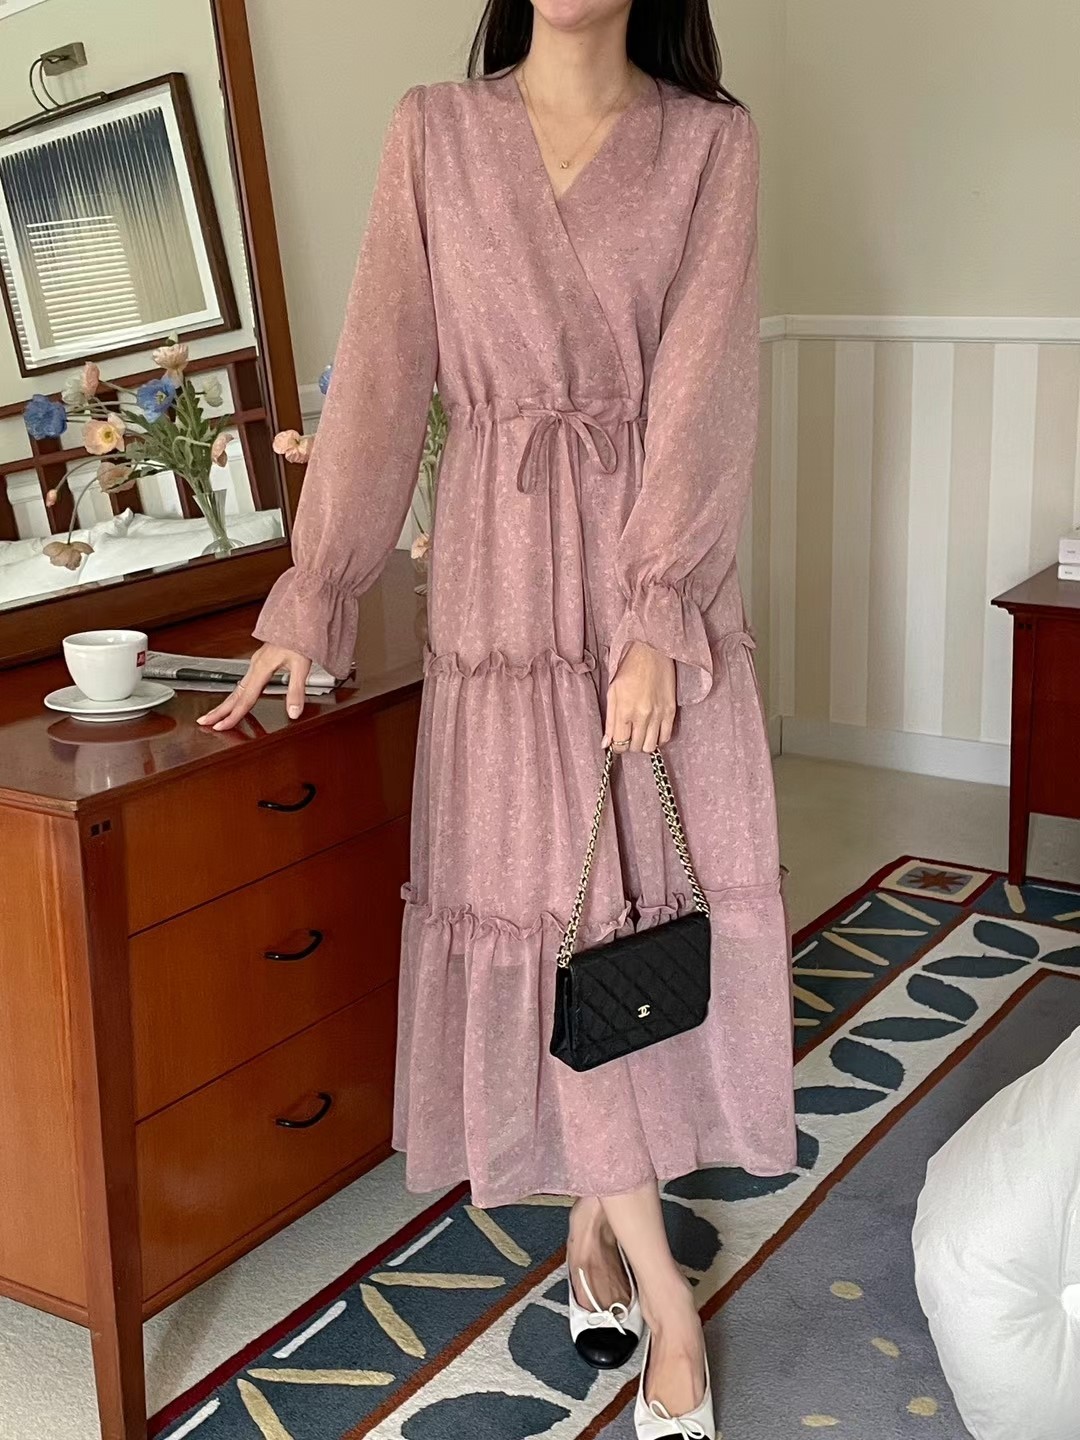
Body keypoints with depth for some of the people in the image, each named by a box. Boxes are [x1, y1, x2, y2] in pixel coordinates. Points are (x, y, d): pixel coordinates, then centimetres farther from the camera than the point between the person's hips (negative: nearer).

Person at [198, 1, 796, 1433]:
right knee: (550, 911, 0)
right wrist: (309, 604, -3)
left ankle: (596, 1220, 27)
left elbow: (698, 389, -8)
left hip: (661, 574, 0)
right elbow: (380, 375, 2)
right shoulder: (435, 132, 5)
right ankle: (663, 1290, 12)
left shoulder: (712, 142, 2)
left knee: (637, 899, 4)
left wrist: (656, 616, -16)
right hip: (505, 579, 0)